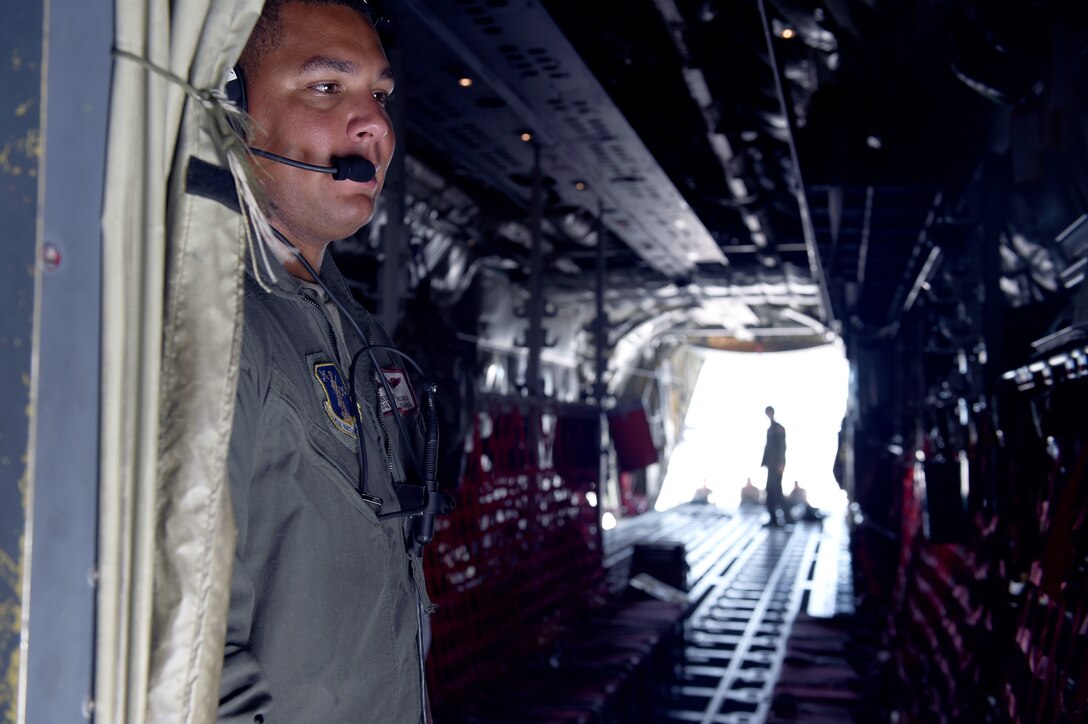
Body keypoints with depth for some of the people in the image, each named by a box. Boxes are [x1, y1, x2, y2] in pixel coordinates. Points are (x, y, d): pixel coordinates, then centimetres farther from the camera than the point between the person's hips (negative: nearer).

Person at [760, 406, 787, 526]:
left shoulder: (779, 428, -5)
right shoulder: (770, 429, 17)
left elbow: (782, 446, -11)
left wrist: (781, 463, -17)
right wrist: (764, 462, 12)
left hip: (777, 465, -8)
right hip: (771, 464, 8)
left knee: (776, 489, -12)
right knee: (770, 490, 4)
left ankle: (784, 516, -10)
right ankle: (774, 518, 5)